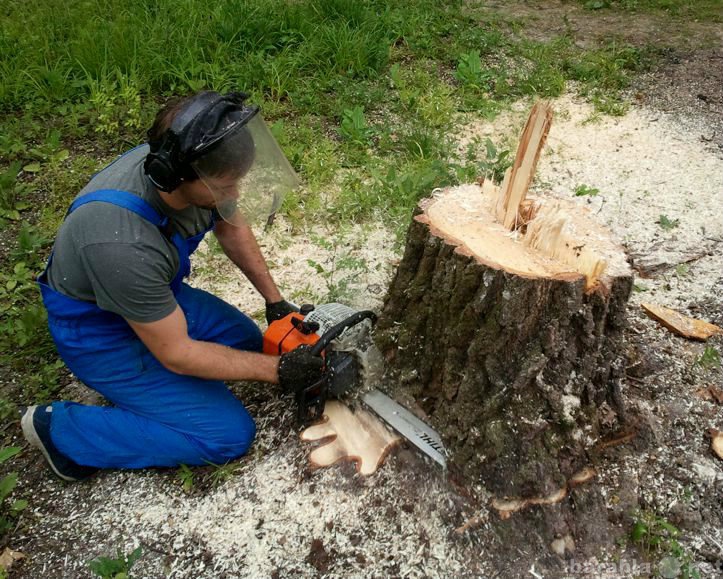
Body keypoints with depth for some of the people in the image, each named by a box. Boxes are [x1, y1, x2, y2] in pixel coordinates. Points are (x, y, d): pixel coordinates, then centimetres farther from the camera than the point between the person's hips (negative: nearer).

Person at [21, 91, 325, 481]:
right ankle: (62, 428, 0)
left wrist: (274, 300, 2)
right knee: (230, 434, -8)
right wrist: (276, 370, -22)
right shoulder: (124, 243, -41)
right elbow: (177, 354, -28)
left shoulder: (177, 159, -20)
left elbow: (231, 229, 2)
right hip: (99, 333, -7)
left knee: (248, 343, 13)